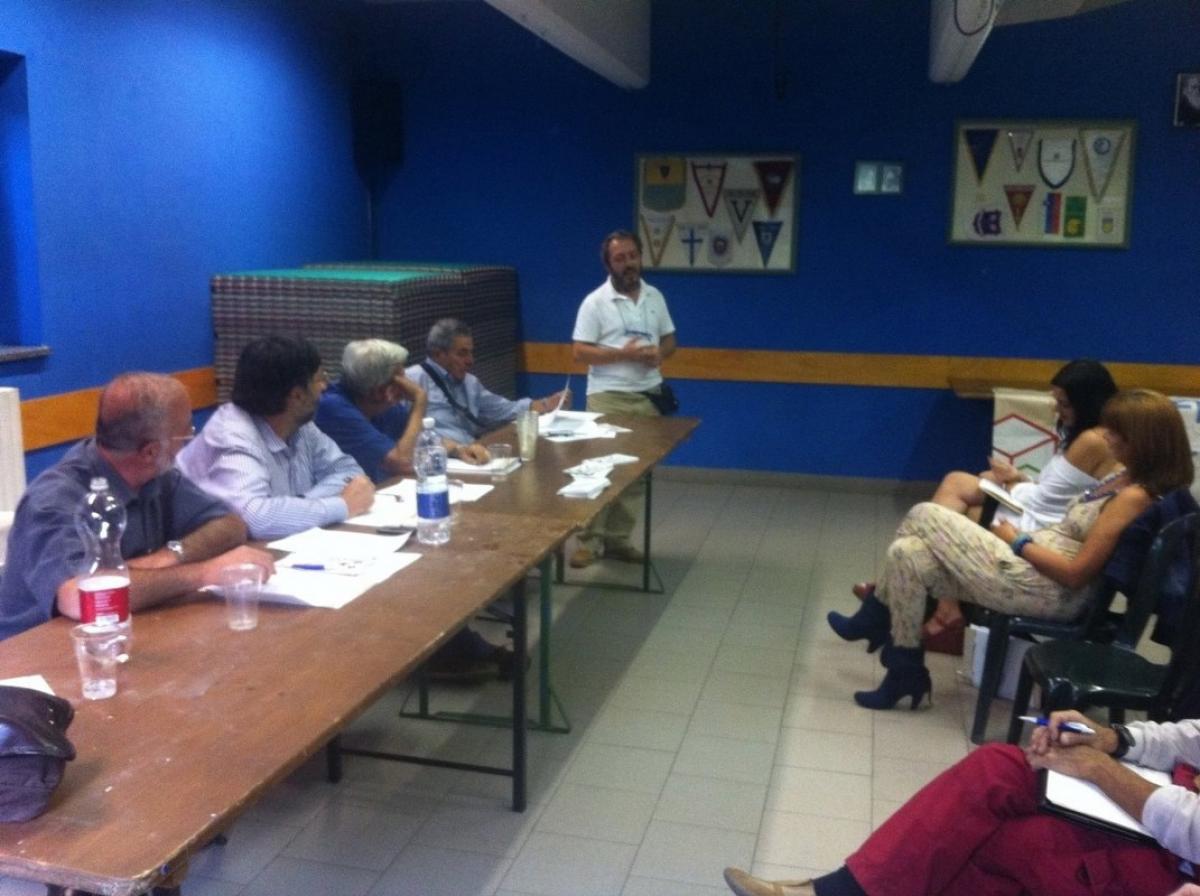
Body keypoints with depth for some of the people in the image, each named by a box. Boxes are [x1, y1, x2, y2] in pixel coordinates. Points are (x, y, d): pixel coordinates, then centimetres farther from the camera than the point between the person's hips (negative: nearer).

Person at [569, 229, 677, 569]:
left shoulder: (655, 297, 9)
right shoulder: (595, 302, -7)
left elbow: (669, 339, 15)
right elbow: (580, 352, -10)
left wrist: (659, 353, -9)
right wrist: (623, 353, -20)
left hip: (648, 396, 5)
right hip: (608, 397, -5)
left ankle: (617, 539, 16)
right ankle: (590, 540, 2)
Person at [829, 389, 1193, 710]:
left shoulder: (1134, 497, -19)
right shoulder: (1127, 478, 9)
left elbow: (1075, 574, -20)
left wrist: (1018, 542, -9)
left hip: (1045, 589, -9)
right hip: (1033, 565, 9)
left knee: (924, 516, -7)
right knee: (907, 555, 0)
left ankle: (874, 620, 11)